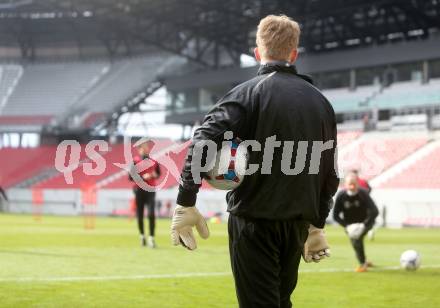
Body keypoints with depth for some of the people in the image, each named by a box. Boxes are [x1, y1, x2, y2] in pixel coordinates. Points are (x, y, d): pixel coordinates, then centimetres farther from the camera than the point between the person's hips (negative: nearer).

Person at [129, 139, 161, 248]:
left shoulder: (154, 160, 6)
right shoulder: (135, 160, -3)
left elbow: (158, 173, 17)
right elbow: (131, 177, -7)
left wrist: (155, 175, -6)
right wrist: (143, 177, -20)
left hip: (151, 189, 1)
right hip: (139, 189, -1)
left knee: (151, 214, -12)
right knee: (140, 215, 5)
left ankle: (151, 238, -12)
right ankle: (142, 236, 23)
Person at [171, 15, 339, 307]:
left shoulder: (249, 93, -8)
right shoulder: (320, 101, 10)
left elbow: (204, 142, -21)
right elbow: (330, 173, 15)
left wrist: (185, 202, -20)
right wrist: (316, 225, 24)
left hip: (254, 220, -5)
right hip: (297, 224, 6)